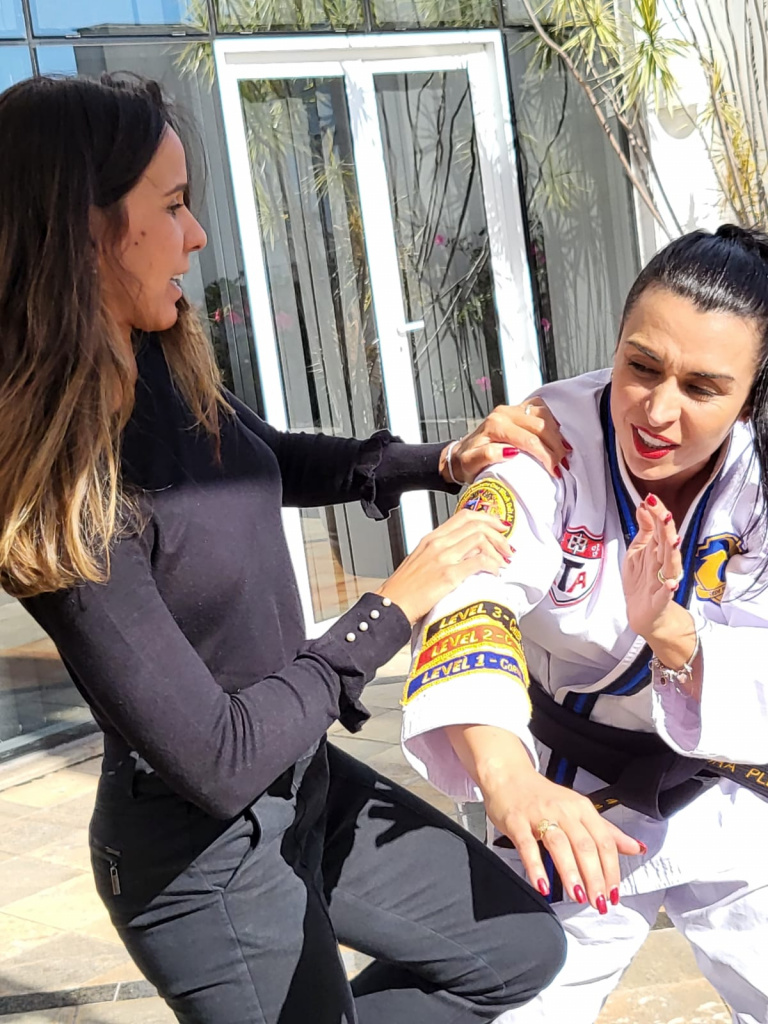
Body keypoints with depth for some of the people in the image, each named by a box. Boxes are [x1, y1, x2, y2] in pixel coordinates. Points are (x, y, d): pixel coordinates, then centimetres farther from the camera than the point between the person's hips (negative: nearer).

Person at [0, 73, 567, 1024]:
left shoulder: (161, 366, -8)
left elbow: (270, 460, 15)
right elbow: (216, 763, -27)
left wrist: (442, 462, 1)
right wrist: (397, 602, -19)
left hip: (303, 782, 8)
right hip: (208, 858, -8)